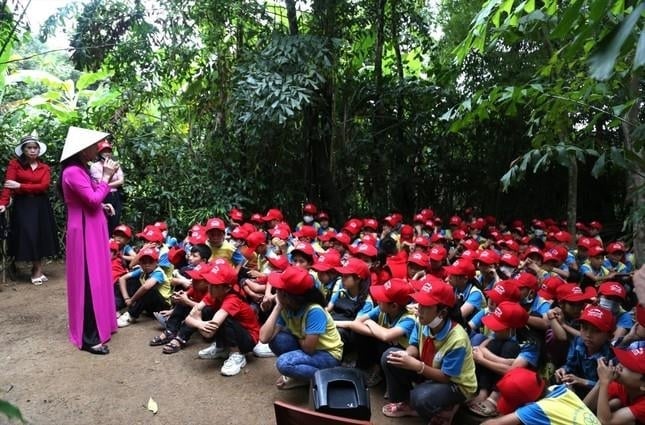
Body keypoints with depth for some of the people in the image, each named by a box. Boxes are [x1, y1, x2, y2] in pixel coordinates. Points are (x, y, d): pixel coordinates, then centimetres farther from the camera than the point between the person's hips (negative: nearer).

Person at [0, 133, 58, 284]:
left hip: (41, 206, 3)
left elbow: (44, 186, -8)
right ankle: (38, 269, 8)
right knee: (29, 236, -5)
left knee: (41, 235, 6)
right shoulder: (14, 164, 0)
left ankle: (37, 269, 18)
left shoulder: (45, 168, 8)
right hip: (22, 205, -3)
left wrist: (20, 186, -15)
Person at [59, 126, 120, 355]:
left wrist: (106, 178, 5)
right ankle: (89, 337, -1)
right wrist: (106, 177, -14)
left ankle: (96, 326, 29)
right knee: (89, 280, -7)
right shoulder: (73, 172, -18)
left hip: (92, 230, 10)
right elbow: (93, 200, -22)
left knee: (96, 278, 16)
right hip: (84, 232, -10)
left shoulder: (82, 170, 14)